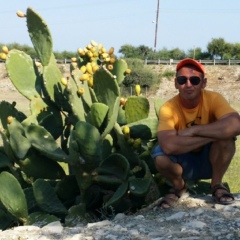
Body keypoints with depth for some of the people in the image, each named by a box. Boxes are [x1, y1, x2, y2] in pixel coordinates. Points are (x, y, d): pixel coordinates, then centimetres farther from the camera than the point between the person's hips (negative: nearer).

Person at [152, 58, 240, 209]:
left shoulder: (213, 99, -20)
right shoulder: (168, 108, -22)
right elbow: (168, 146, -40)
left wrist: (193, 130, -36)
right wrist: (213, 134, -38)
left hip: (210, 159, 0)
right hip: (184, 163, 0)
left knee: (226, 136, -29)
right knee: (160, 156, -31)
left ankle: (217, 185, -4)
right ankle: (179, 186, 3)